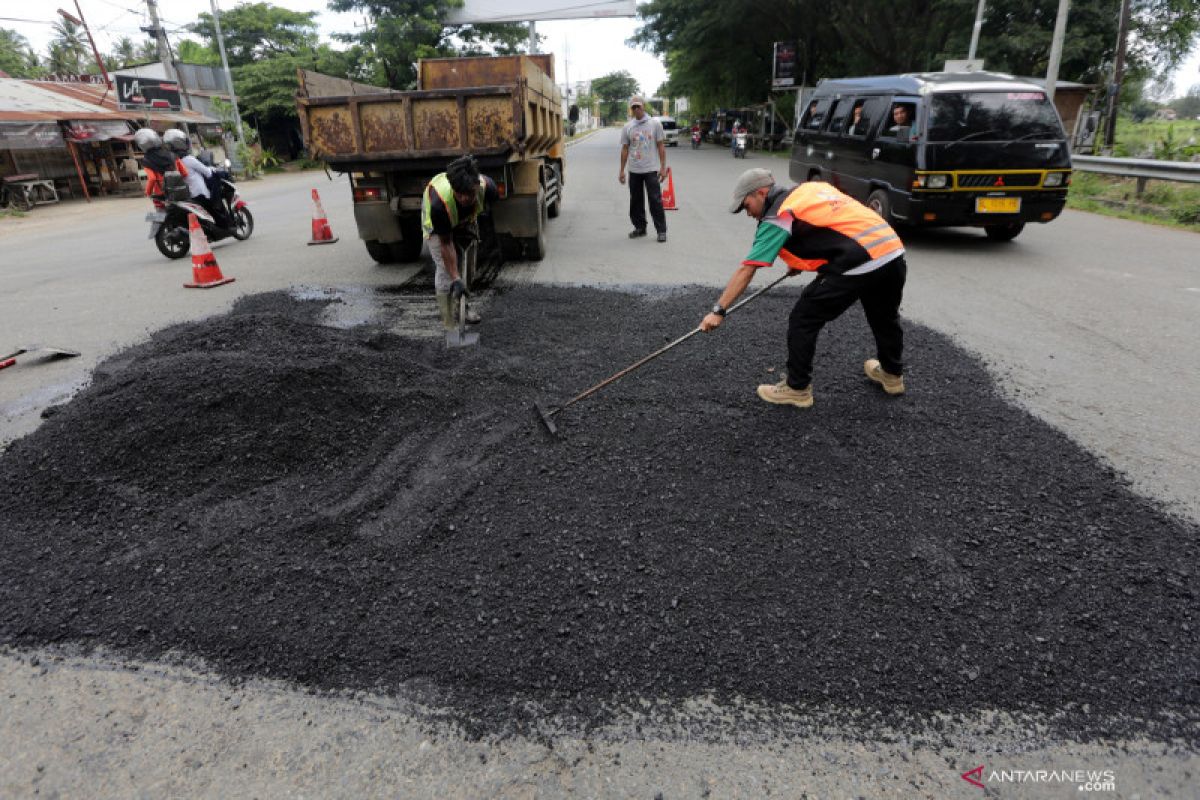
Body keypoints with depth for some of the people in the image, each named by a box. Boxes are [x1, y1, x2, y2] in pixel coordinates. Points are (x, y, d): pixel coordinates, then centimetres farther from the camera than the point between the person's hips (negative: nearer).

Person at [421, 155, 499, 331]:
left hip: (466, 218, 4)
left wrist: (471, 224, -10)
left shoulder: (487, 187, -37)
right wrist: (456, 279, -38)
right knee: (444, 268, -14)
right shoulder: (439, 202, -46)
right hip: (436, 221, -4)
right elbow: (446, 244, -35)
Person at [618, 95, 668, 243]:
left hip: (651, 169, -3)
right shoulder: (627, 127, 7)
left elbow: (661, 146, 0)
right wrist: (622, 170, 6)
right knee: (636, 201, 9)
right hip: (634, 170, 3)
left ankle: (661, 230, 1)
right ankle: (640, 227, 23)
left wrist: (663, 167, -6)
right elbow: (625, 149, 10)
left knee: (655, 200, -5)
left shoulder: (654, 124, 1)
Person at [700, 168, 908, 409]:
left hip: (859, 265, -9)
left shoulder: (778, 216, -4)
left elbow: (746, 270, -8)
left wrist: (719, 310, -6)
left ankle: (797, 388, 13)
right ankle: (892, 374, 49)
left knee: (803, 321, 4)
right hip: (894, 252, 9)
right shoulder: (812, 187, 19)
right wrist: (800, 260, 29)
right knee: (885, 317, 29)